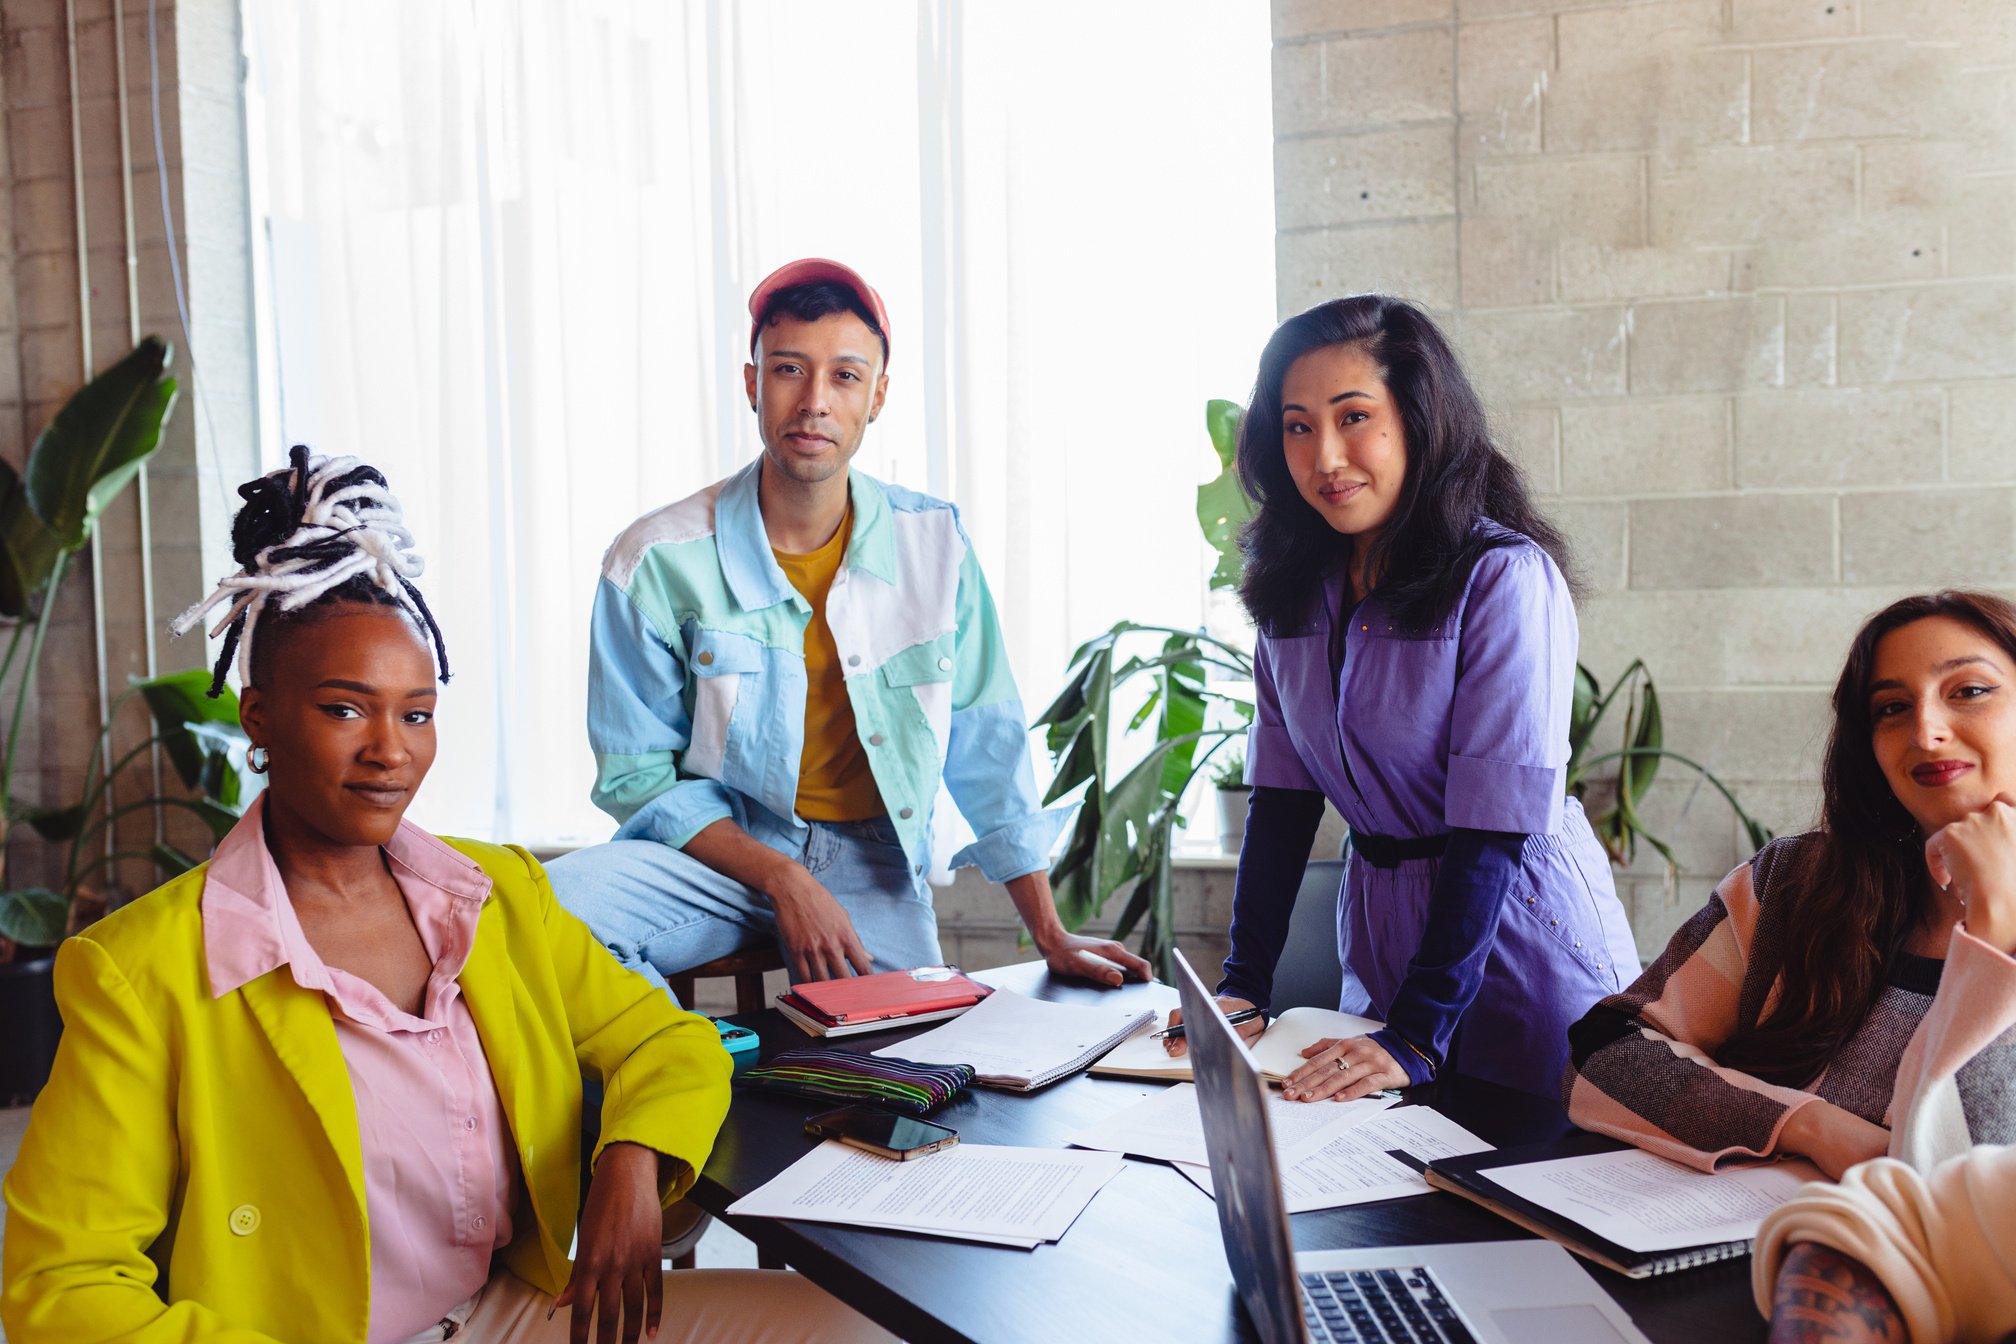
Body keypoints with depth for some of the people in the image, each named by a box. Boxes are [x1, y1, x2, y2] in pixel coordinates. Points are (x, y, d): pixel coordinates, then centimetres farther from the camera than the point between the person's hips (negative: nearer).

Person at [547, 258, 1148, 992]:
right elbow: (637, 777, -5)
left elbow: (986, 747, 3)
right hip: (722, 846, 0)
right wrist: (781, 879, -17)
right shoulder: (655, 563, -10)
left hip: (872, 861, 1)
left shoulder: (933, 543, -3)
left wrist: (1051, 936, 0)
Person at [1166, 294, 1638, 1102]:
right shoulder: (1295, 587, 1)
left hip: (1521, 939, -5)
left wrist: (1419, 1036, -26)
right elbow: (1282, 793, 0)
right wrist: (1243, 983, -7)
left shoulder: (1507, 579, -19)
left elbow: (1492, 832, -22)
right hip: (1382, 936, 6)